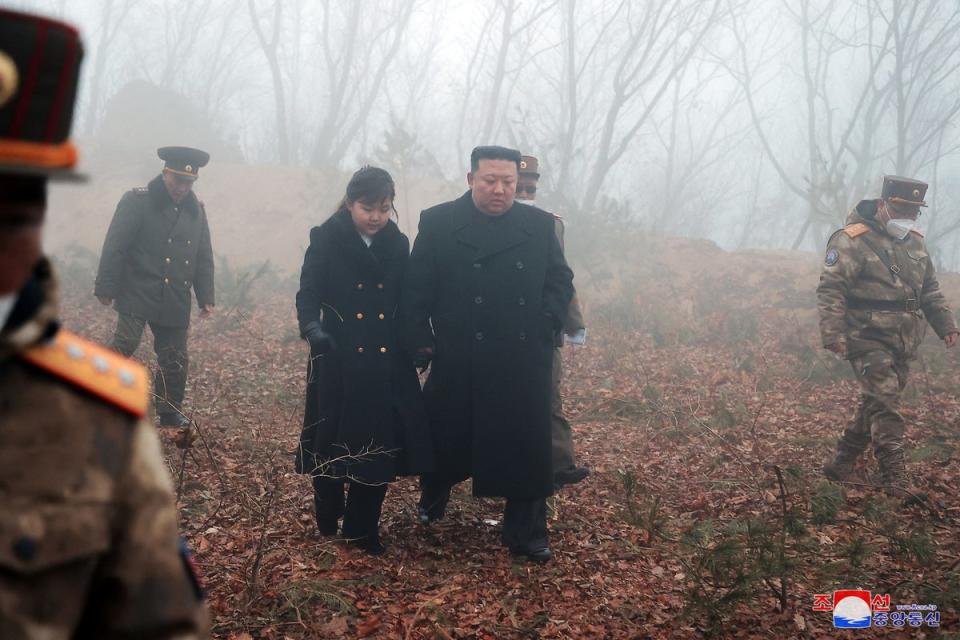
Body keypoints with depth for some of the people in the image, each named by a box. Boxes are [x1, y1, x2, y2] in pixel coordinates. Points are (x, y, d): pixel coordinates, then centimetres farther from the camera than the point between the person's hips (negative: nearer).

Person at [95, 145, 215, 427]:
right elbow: (115, 247, -8)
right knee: (124, 344, -19)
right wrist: (107, 288, -11)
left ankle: (170, 412, 22)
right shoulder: (137, 201, -6)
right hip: (137, 295, -5)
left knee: (175, 359, 8)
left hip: (175, 301, 5)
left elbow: (204, 258, 16)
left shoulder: (195, 209, 11)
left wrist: (206, 298, 11)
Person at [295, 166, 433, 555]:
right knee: (335, 442, 7)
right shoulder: (326, 240, -5)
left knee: (379, 445, 2)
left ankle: (362, 529, 18)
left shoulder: (398, 244, 6)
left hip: (386, 364, 3)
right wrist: (313, 328, -29)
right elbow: (309, 293, -10)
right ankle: (328, 517, 33)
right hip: (339, 362, -3)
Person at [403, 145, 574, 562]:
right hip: (457, 365, -1)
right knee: (445, 443, 14)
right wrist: (421, 343, -4)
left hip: (523, 366, 1)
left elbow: (561, 281, 12)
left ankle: (526, 535, 15)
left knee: (526, 449, 3)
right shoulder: (438, 223, 0)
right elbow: (416, 290, 0)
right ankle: (432, 499, 42)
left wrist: (545, 326, -1)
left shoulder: (540, 226, 5)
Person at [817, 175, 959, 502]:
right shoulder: (851, 241, -10)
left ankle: (840, 464, 25)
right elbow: (830, 290, -15)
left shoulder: (915, 241, 15)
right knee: (885, 405, -13)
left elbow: (930, 288, 24)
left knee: (876, 404, 12)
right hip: (869, 340, -8)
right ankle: (895, 478, -11)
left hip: (904, 343, 8)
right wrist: (833, 333, -22)